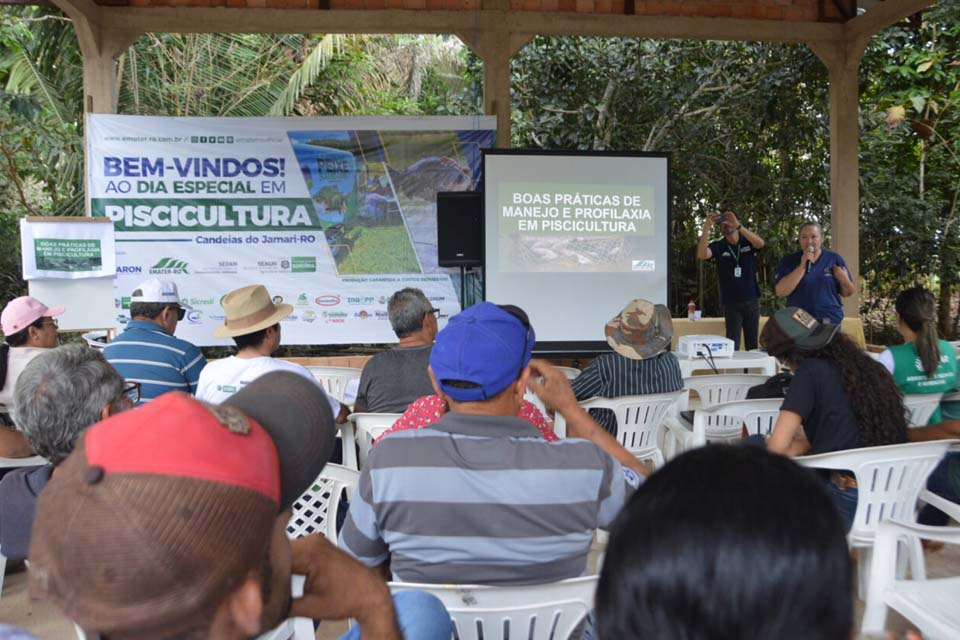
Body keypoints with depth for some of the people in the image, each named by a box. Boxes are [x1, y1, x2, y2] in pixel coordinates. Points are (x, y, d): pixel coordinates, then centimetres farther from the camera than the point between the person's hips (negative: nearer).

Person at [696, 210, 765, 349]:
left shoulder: (748, 242, 3)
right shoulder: (718, 246, 0)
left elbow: (761, 243, -19)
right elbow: (702, 255, -19)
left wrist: (738, 226, -29)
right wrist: (707, 228, -29)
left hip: (752, 301, 2)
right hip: (731, 303, -2)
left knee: (752, 344, 8)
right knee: (732, 344, -5)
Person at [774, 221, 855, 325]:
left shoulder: (834, 259, 6)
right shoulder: (788, 261, 2)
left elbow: (846, 293, 11)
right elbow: (781, 292, -12)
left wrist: (845, 280, -11)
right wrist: (802, 266, -15)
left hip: (830, 322, 1)